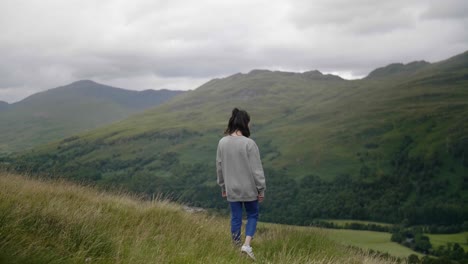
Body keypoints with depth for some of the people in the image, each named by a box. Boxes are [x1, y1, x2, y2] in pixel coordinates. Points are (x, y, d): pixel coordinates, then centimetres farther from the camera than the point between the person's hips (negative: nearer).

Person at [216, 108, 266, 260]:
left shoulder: (222, 142, -5)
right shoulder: (249, 143, -20)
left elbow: (219, 167, 4)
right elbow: (256, 169, -15)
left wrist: (223, 187, 17)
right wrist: (261, 189, -4)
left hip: (232, 189, 3)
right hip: (249, 188, -3)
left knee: (235, 218, 14)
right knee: (252, 215, 14)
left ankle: (237, 247, 23)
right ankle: (246, 245, -2)